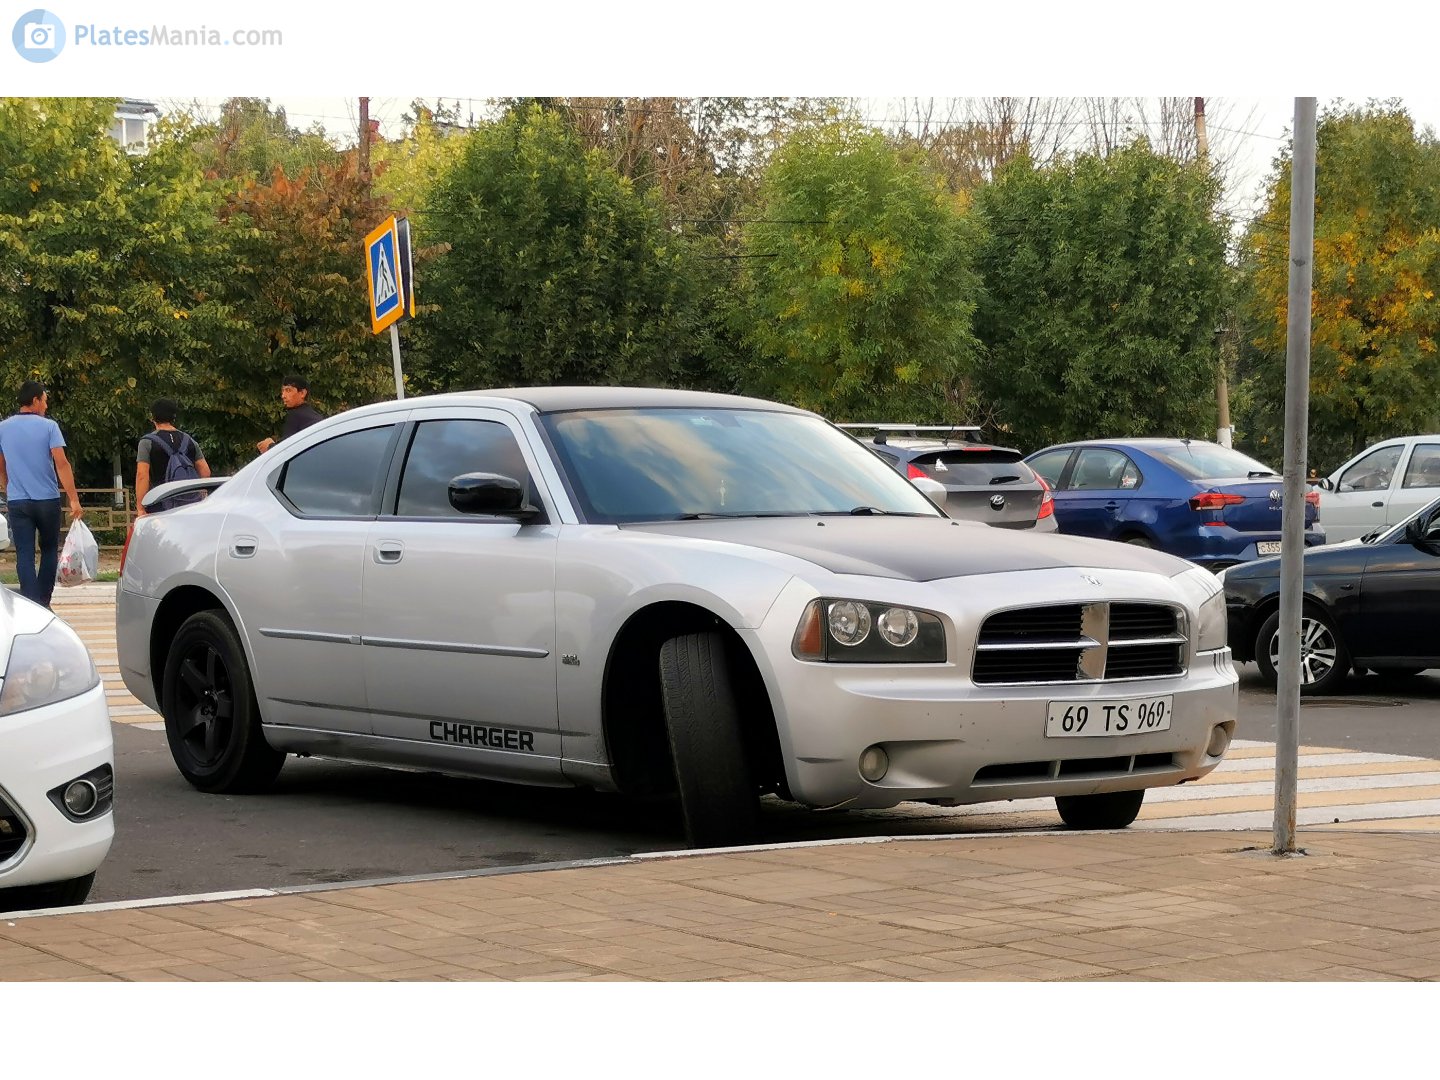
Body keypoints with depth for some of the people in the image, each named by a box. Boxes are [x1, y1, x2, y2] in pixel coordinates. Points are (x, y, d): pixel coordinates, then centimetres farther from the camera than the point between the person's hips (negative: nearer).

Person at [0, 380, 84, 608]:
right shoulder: (48, 426, -6)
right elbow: (61, 464, -13)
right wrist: (74, 500, -14)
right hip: (47, 499, -2)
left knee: (24, 555, 0)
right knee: (49, 551, 15)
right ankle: (43, 602, 16)